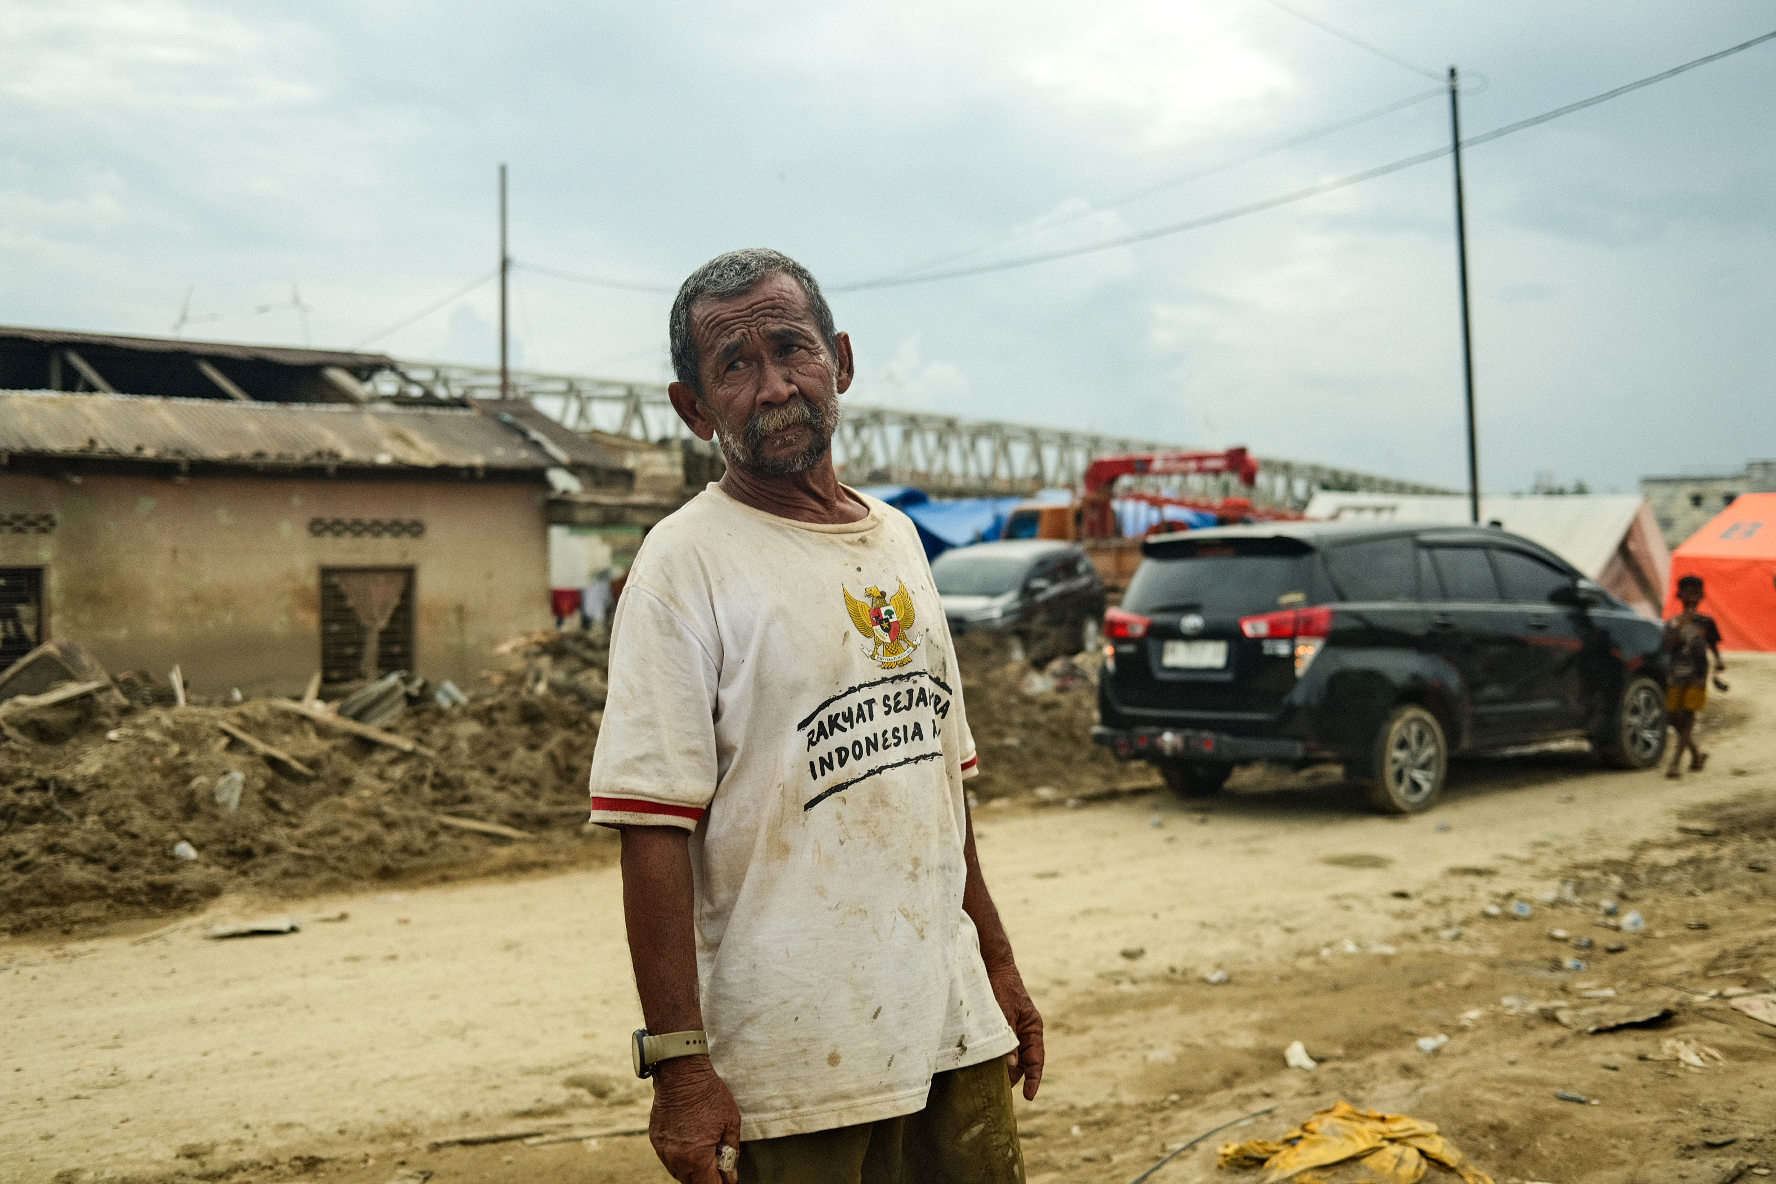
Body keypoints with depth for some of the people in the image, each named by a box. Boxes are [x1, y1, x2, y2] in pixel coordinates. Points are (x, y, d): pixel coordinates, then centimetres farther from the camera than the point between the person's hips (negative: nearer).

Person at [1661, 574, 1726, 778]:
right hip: (1676, 677, 2)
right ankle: (1696, 754, 29)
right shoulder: (1672, 623, 7)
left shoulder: (1706, 622, 6)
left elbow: (1713, 645, 13)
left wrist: (1718, 661, -6)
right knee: (1675, 719, 6)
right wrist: (1680, 625, -17)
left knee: (1687, 717, -11)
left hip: (1697, 678, -2)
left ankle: (1676, 762, -15)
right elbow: (1666, 646, -7)